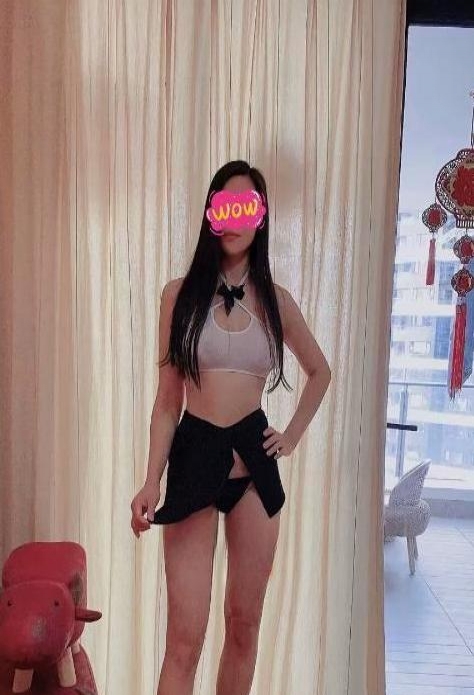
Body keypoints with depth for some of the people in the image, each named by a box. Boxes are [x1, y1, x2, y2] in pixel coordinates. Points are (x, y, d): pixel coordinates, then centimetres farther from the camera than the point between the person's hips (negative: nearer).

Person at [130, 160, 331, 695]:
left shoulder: (275, 300, 5)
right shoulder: (180, 294, 0)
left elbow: (320, 372, 20)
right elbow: (167, 398, 0)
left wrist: (294, 434, 10)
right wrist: (152, 481, -5)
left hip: (254, 462, 2)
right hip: (193, 457, -2)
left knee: (244, 625, 13)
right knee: (184, 640, -2)